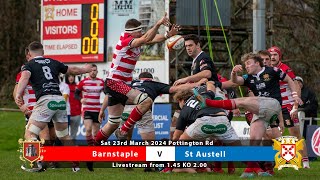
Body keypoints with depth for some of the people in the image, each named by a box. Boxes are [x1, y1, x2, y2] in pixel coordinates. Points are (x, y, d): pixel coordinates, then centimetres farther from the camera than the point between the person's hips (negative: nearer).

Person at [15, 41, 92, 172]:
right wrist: (85, 69, 55)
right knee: (64, 136, 23)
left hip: (45, 101, -5)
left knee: (30, 134, -5)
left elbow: (25, 77, -13)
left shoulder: (29, 64, 9)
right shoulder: (53, 63, 22)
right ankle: (77, 162, 17)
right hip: (60, 100, 5)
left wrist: (18, 95, -26)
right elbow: (73, 70, 35)